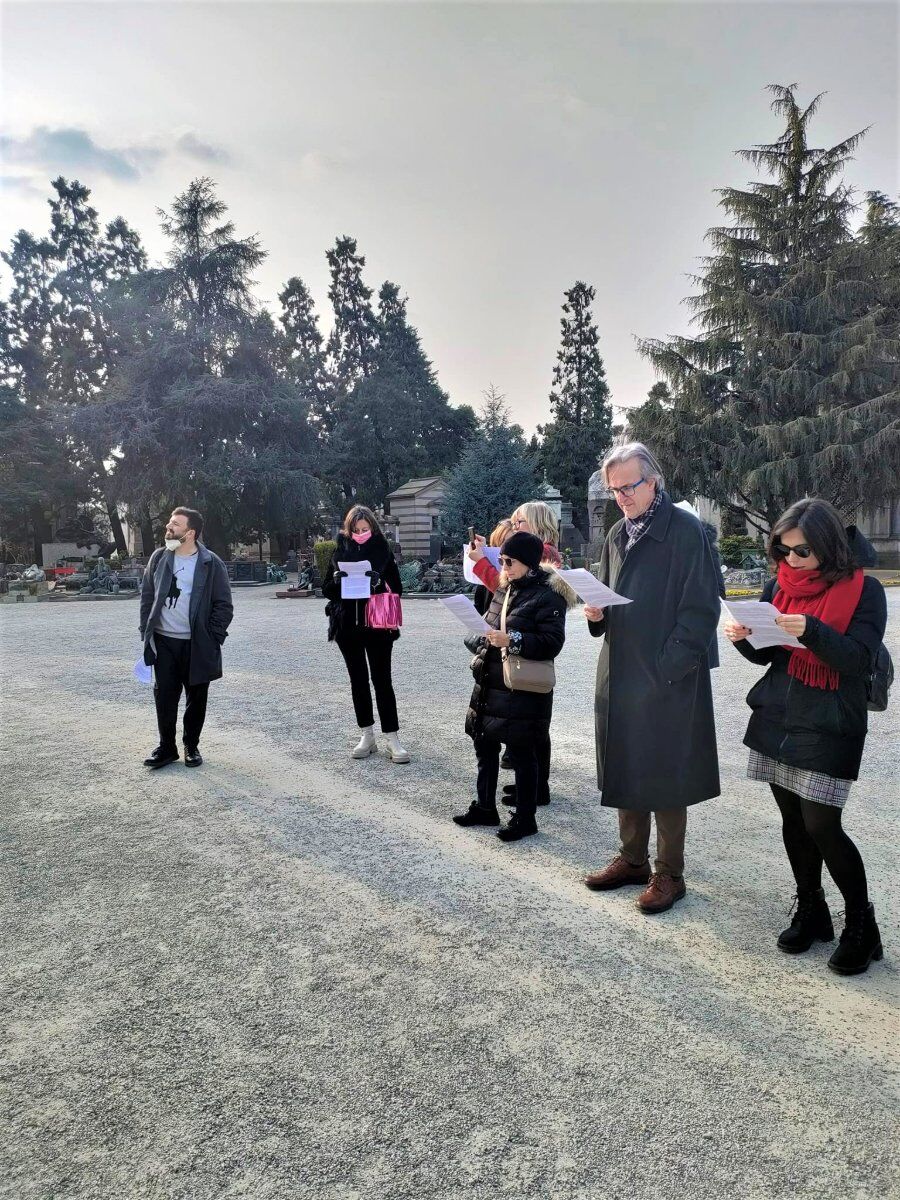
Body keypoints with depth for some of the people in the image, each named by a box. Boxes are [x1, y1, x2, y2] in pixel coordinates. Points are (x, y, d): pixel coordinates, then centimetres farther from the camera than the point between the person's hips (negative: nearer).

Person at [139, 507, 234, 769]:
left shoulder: (212, 564, -6)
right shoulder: (159, 558, 4)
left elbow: (223, 605, -5)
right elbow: (147, 597, 9)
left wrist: (213, 639, -10)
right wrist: (146, 632, 2)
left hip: (197, 644, -2)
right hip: (164, 642, 3)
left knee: (196, 698, 8)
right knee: (164, 696, 6)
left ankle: (192, 746, 24)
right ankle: (166, 747, 20)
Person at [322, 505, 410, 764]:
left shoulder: (382, 551, 0)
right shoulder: (340, 552, 6)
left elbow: (397, 589, -1)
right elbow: (327, 590, 7)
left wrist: (378, 583, -20)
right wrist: (337, 580, -14)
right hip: (348, 626, 3)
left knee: (382, 680, -1)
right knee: (358, 680, 9)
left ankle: (393, 739, 5)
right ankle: (367, 736, 19)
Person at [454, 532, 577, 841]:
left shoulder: (548, 595, -12)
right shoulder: (504, 588, 11)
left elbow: (552, 642, -18)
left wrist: (512, 641, -26)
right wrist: (482, 647, 5)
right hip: (490, 683, 8)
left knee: (522, 754, 4)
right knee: (484, 746, 17)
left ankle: (525, 819, 20)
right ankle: (485, 807, 34)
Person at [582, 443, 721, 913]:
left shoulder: (686, 531, -10)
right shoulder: (617, 535, 11)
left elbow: (700, 608, -13)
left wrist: (669, 668, -17)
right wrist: (596, 613, -3)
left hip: (667, 679, -7)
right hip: (619, 673, 7)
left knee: (664, 774, 3)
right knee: (625, 768, 14)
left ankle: (669, 873, 19)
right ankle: (632, 859, 30)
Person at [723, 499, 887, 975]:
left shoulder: (863, 590, -7)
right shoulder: (779, 585, 6)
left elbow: (860, 659, -15)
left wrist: (811, 632, -29)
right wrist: (745, 638, -10)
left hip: (829, 726, -5)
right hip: (777, 719, 5)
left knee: (820, 825, -6)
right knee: (792, 819, 11)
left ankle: (861, 923, 17)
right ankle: (811, 912, 30)